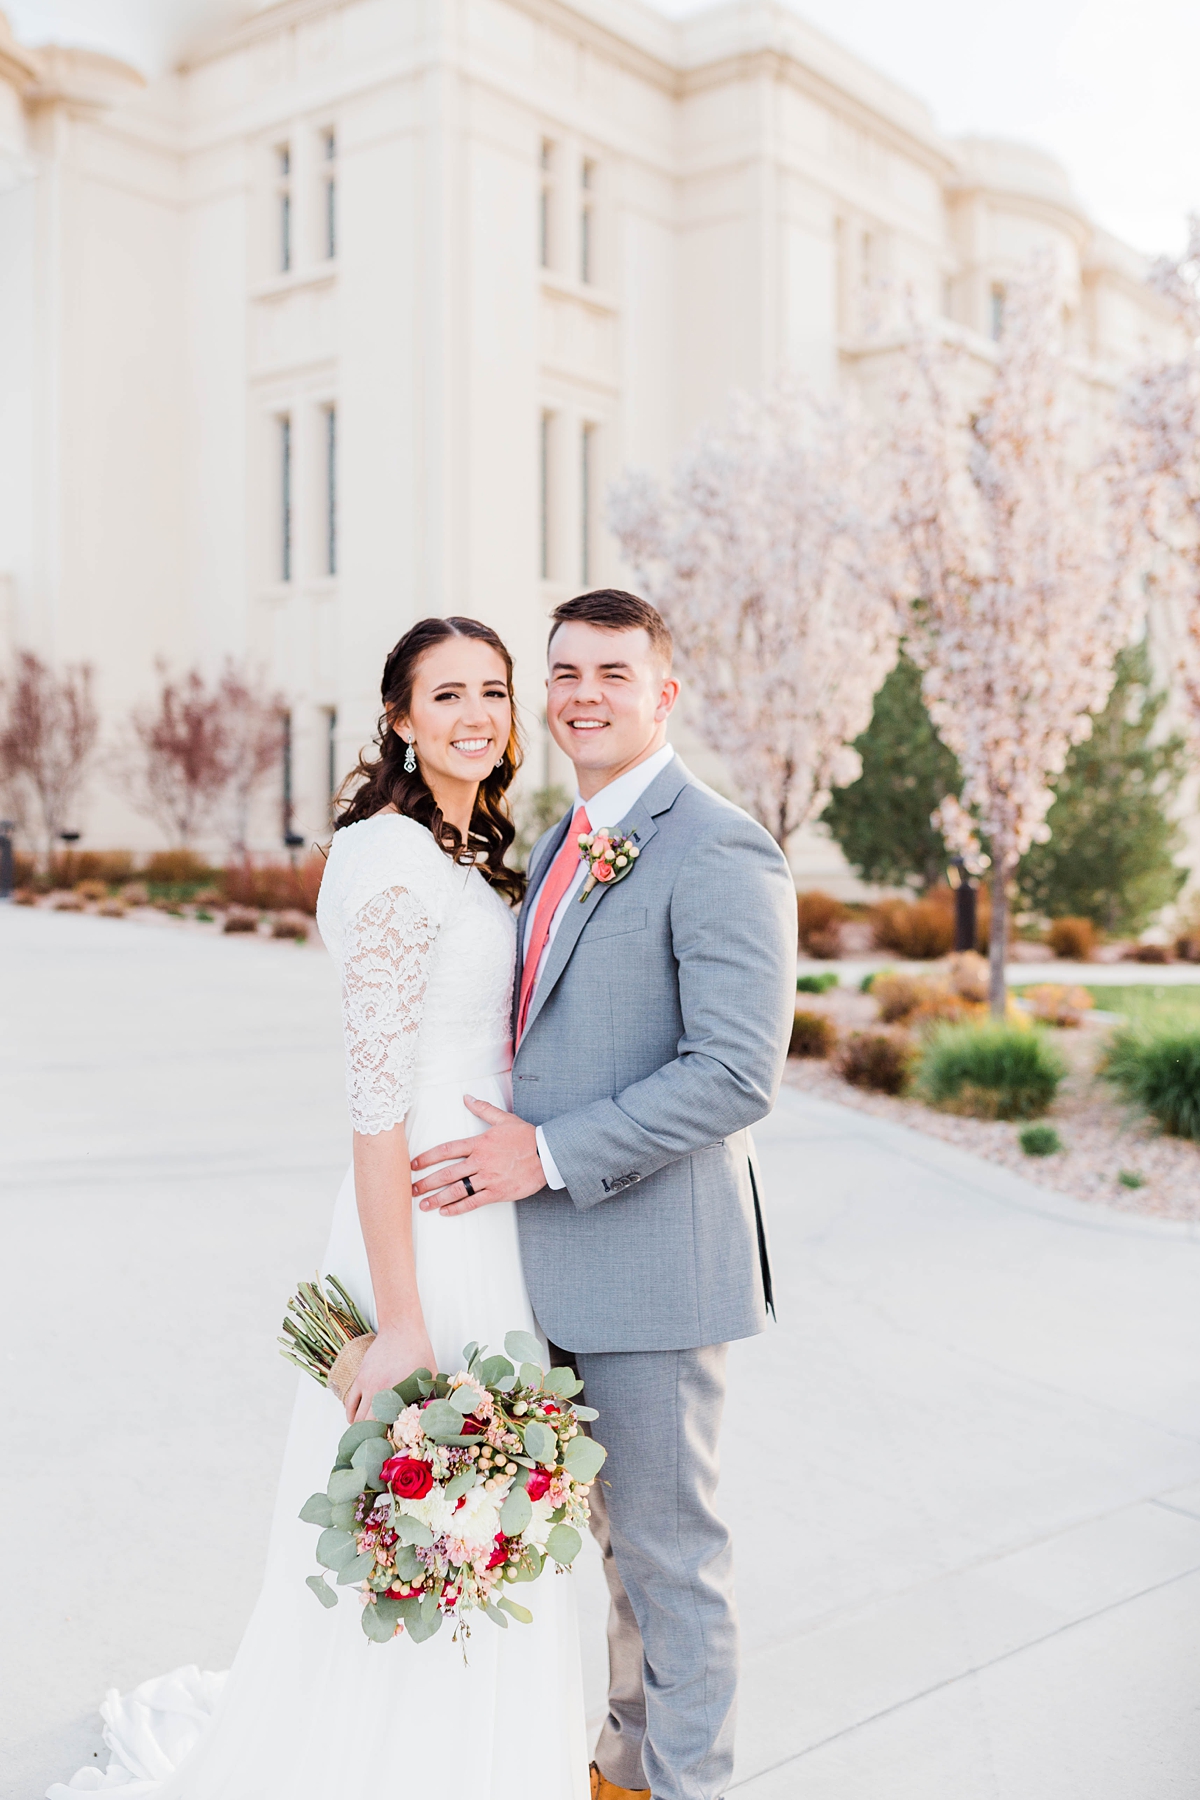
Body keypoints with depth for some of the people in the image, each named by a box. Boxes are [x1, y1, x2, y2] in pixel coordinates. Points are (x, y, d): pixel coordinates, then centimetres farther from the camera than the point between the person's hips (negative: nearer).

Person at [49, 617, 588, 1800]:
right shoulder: (392, 859, -18)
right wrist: (402, 1320, -22)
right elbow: (376, 1100, -21)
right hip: (422, 1229, -9)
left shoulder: (472, 855, 11)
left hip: (487, 1219, 9)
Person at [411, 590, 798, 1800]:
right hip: (557, 1256, 8)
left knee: (666, 1542, 8)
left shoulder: (720, 854, -16)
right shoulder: (558, 847, 13)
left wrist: (550, 1154, -22)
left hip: (653, 1259, -8)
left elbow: (735, 1074, -23)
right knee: (609, 1528, 22)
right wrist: (514, 1145, 7)